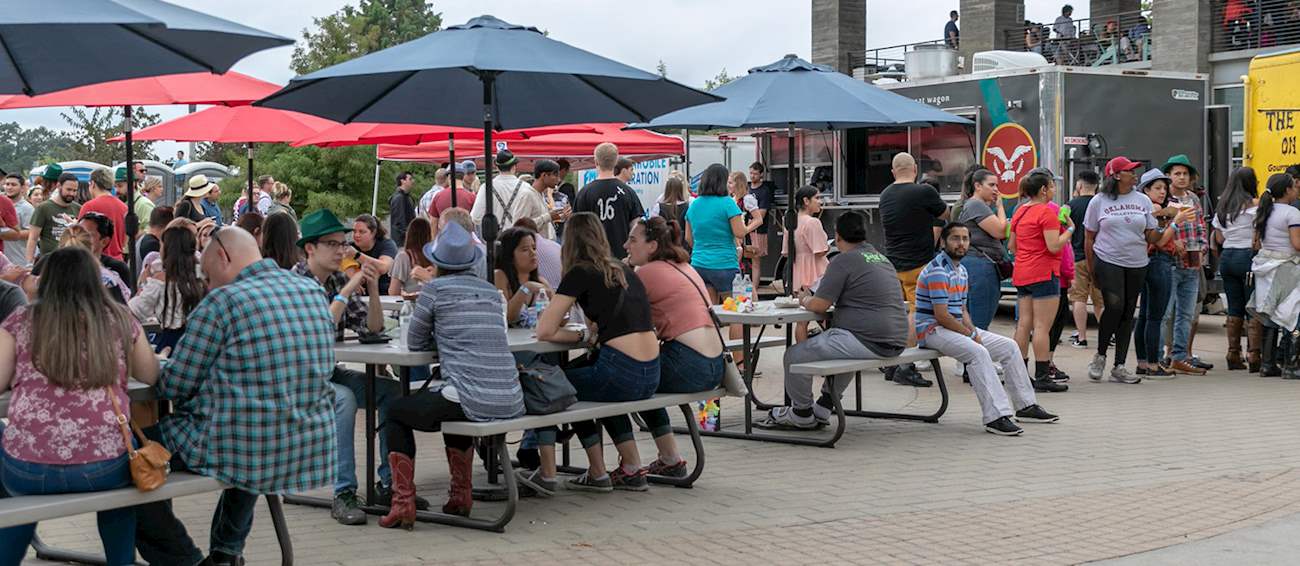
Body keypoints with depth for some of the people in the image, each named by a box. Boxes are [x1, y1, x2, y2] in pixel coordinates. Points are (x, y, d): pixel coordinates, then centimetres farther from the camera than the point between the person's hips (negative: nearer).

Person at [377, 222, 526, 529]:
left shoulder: (435, 288, 1)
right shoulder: (491, 291, 16)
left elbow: (415, 342, 10)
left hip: (470, 401, -6)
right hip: (511, 403, 6)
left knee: (395, 413, 19)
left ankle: (403, 503, 8)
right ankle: (461, 496, 34)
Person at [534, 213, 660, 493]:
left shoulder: (580, 273, -3)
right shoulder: (624, 270, 18)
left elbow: (544, 331, -5)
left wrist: (583, 336, 8)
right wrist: (588, 334, 22)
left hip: (621, 372, -7)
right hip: (650, 376, 7)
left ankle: (547, 474, 16)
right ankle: (632, 471, 31)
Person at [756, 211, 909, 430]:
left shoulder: (844, 260, -7)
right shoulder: (882, 258, 19)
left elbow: (820, 305, -10)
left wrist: (804, 300, 13)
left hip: (867, 341, -9)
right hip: (895, 343, 9)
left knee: (794, 356, 2)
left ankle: (801, 415, 18)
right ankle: (822, 409, 36)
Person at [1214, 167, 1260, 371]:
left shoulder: (1222, 207, 10)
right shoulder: (1253, 205, -9)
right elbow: (1258, 238, -12)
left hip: (1226, 257, 6)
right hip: (1247, 257, -6)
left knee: (1234, 309, 11)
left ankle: (1234, 355, 13)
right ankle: (1253, 355, -7)